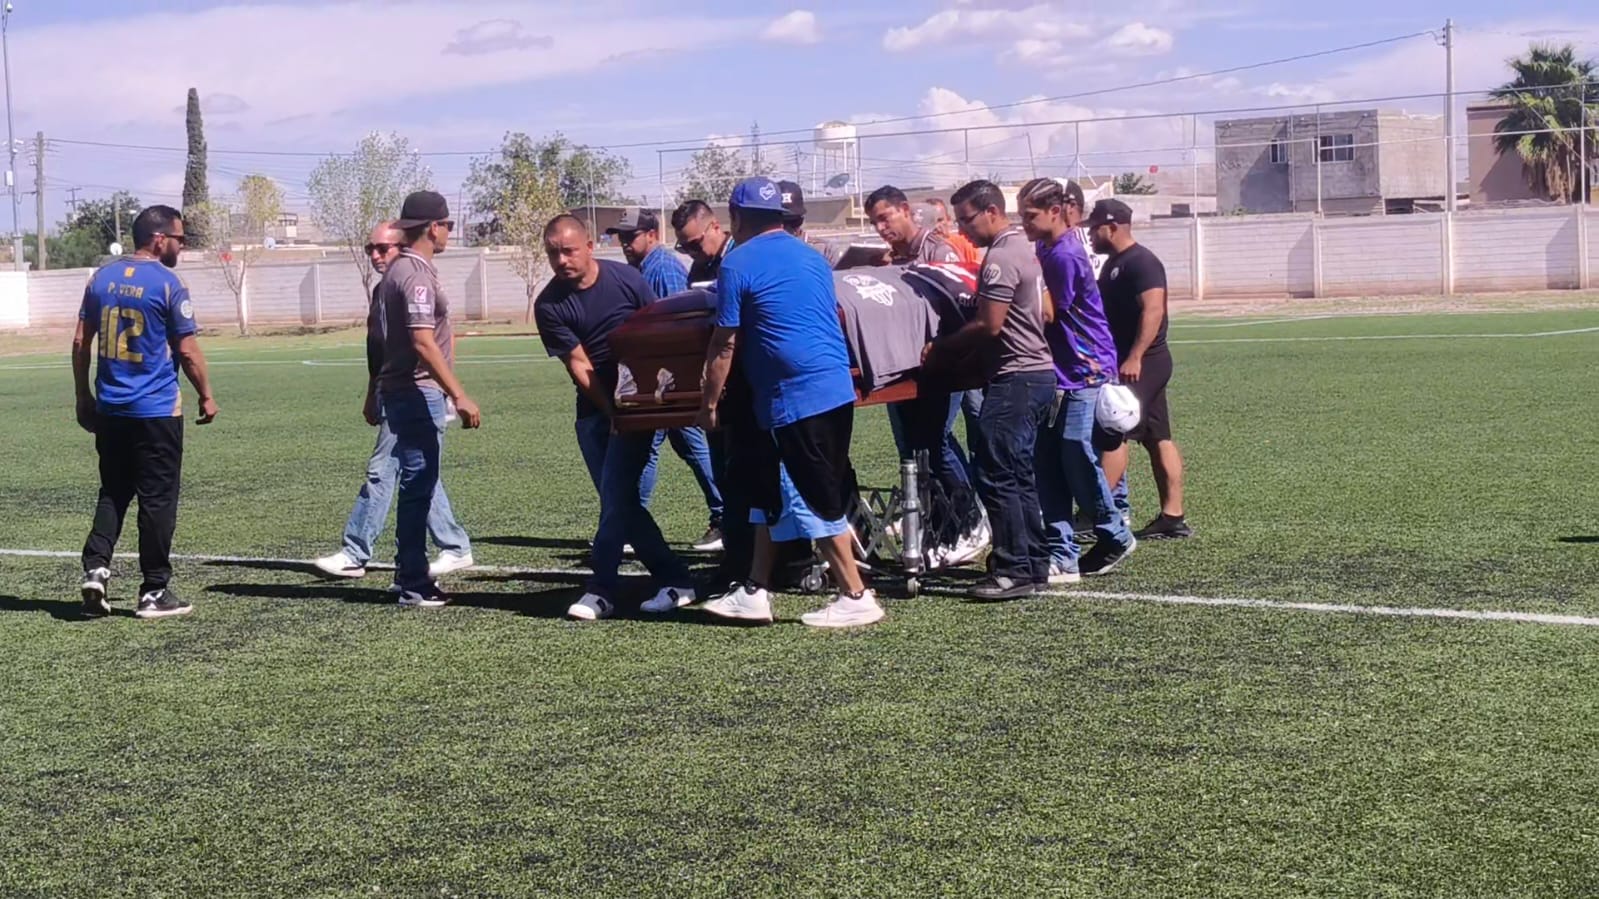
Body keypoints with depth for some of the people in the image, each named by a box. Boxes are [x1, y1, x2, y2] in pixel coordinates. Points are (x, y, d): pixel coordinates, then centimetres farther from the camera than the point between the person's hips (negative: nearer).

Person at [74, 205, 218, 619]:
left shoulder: (102, 277, 6)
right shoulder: (167, 284, -11)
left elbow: (80, 342, 8)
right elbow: (187, 351, -9)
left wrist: (84, 396, 16)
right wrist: (206, 397, 4)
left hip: (109, 410, 5)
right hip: (157, 412, -5)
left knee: (112, 492, 17)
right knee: (157, 499, 3)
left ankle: (96, 567, 1)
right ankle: (154, 592, 9)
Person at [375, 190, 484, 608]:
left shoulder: (400, 270, 16)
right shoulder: (416, 273, -15)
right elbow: (422, 342, -24)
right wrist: (460, 396, -26)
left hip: (408, 393, 10)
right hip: (417, 394, -10)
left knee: (419, 485, 16)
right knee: (418, 486, -6)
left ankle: (413, 577, 23)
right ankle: (413, 585, -2)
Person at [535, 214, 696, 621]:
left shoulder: (626, 279, -7)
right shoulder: (549, 305, -5)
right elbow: (578, 364, -7)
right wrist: (613, 411, -15)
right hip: (595, 409, 3)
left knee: (618, 497, -10)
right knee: (619, 501, 4)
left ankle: (603, 588, -3)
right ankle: (675, 582, 13)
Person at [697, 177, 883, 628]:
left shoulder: (739, 264, -6)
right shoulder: (812, 257, 16)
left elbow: (724, 345, -5)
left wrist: (708, 404, 4)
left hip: (796, 399, -9)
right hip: (838, 388, 9)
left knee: (817, 501, -1)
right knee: (769, 490, 17)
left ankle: (856, 599, 2)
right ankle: (756, 592, 21)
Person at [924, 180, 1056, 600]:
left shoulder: (1000, 257, -15)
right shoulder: (1022, 249, 17)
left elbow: (989, 325, -19)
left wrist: (942, 349, -7)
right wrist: (954, 348, 17)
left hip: (1015, 379, -11)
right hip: (1037, 373, 11)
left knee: (997, 475, -8)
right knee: (1020, 476, 13)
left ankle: (1014, 571, -6)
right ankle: (1034, 565, 17)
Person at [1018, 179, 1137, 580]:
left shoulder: (1065, 255, -17)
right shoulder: (1046, 251, 11)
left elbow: (1046, 314, -15)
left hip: (1084, 371, -9)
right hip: (1058, 374, 9)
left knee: (1079, 464, -2)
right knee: (1049, 469, 4)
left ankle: (1115, 537, 20)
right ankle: (1062, 557, 7)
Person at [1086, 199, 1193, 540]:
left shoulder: (1141, 262, -14)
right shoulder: (1114, 263, 17)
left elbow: (1153, 310, -23)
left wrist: (1134, 358, -29)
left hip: (1141, 365, -10)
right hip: (1123, 363, 10)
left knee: (1111, 434, -10)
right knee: (1158, 438, 8)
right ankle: (1173, 517, 9)